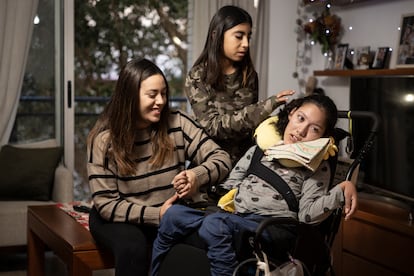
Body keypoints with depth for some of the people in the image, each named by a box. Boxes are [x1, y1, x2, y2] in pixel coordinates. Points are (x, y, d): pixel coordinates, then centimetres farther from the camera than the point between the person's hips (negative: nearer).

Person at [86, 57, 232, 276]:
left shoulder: (177, 124, -5)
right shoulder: (104, 139, -11)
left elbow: (222, 159, -5)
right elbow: (105, 203, -12)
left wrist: (197, 175, -29)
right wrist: (156, 214, -25)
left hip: (173, 215, 2)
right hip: (121, 218, -2)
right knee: (133, 247, -37)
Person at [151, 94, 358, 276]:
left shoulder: (317, 167, 6)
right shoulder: (261, 148, 20)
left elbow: (307, 214, -5)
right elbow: (231, 185, 22)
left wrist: (341, 191, -16)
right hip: (233, 216, 6)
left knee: (215, 224, -34)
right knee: (174, 215, -13)